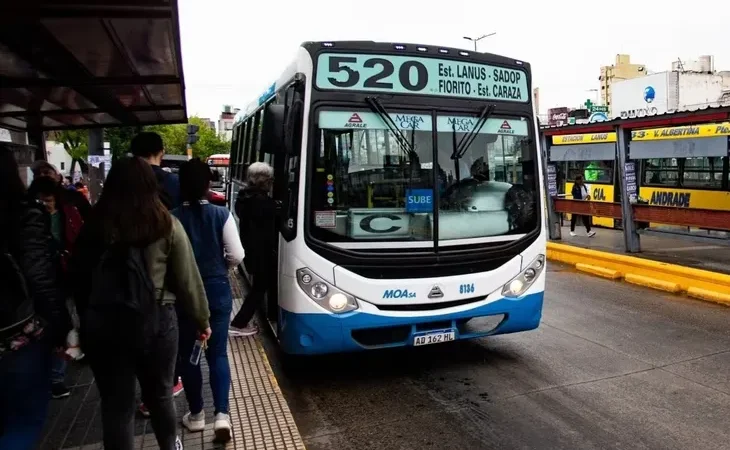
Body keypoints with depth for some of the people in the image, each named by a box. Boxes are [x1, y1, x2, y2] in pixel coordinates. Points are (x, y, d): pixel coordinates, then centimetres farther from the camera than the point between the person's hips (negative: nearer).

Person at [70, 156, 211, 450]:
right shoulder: (167, 226, -6)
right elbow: (188, 280, -3)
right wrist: (202, 319, 9)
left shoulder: (93, 226, -1)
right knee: (159, 393, 21)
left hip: (102, 323, 1)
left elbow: (79, 278, 3)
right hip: (154, 319, 0)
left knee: (115, 404, 13)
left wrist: (86, 319, 13)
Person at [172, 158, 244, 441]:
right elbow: (236, 256, -8)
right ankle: (222, 415, 0)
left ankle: (196, 415, 25)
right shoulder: (222, 215, -7)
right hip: (217, 291, 1)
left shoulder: (172, 218, -9)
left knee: (188, 355, 14)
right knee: (218, 354, 10)